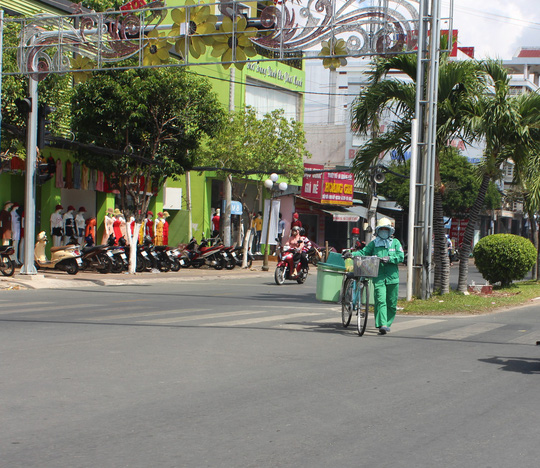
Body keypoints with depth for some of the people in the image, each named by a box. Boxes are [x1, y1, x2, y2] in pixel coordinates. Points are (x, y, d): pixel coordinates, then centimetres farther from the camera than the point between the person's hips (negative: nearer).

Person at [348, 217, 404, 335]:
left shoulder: (395, 243, 10)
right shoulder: (374, 244, 11)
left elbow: (401, 257, -1)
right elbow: (364, 252, 4)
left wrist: (389, 258, -17)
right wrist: (352, 254, -14)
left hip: (392, 277, 1)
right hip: (378, 276, -1)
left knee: (392, 303, 8)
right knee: (380, 300, -15)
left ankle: (388, 324, 23)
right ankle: (382, 325, -22)